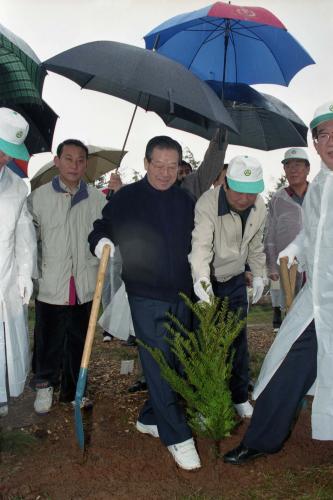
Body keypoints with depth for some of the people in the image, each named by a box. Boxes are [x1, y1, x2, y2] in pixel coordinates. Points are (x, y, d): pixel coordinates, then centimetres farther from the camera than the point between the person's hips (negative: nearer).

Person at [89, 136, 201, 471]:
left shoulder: (185, 201, 9)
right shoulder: (127, 197, -2)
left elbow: (194, 246, 15)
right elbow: (101, 228, 3)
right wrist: (101, 241, -20)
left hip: (181, 295, 5)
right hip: (146, 296, -5)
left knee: (175, 361, 13)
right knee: (158, 364, -4)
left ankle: (150, 418, 32)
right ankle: (177, 436, 9)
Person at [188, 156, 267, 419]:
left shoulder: (260, 206, -7)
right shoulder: (208, 204, -27)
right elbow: (201, 244, -40)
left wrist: (258, 275, 11)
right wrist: (201, 278, -56)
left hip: (235, 280, 5)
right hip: (206, 280, -5)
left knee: (238, 338, 11)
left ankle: (240, 397, 30)